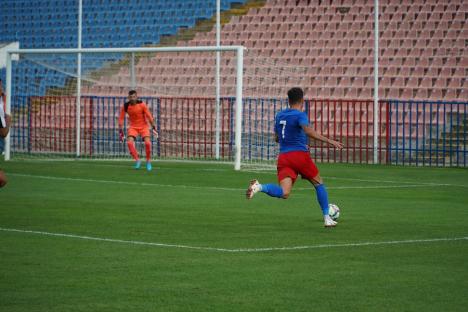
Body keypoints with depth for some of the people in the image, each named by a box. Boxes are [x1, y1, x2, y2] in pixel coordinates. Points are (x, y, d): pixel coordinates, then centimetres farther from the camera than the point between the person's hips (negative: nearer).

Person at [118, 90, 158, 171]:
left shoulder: (142, 105, -15)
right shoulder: (125, 106, -9)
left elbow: (149, 116, -12)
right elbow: (121, 118, -2)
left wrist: (154, 128, -14)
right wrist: (120, 131, -4)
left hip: (143, 126, -2)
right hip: (133, 127, 2)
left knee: (147, 143, -20)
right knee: (129, 142, -23)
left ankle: (148, 161, 2)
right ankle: (137, 160, -9)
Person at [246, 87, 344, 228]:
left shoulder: (279, 115, 16)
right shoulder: (300, 115, -5)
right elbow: (308, 131, -25)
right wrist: (329, 141, -27)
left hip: (283, 157, 5)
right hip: (300, 154, -5)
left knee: (284, 193, -8)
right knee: (319, 183, 16)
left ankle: (260, 187, -34)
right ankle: (327, 218, 18)